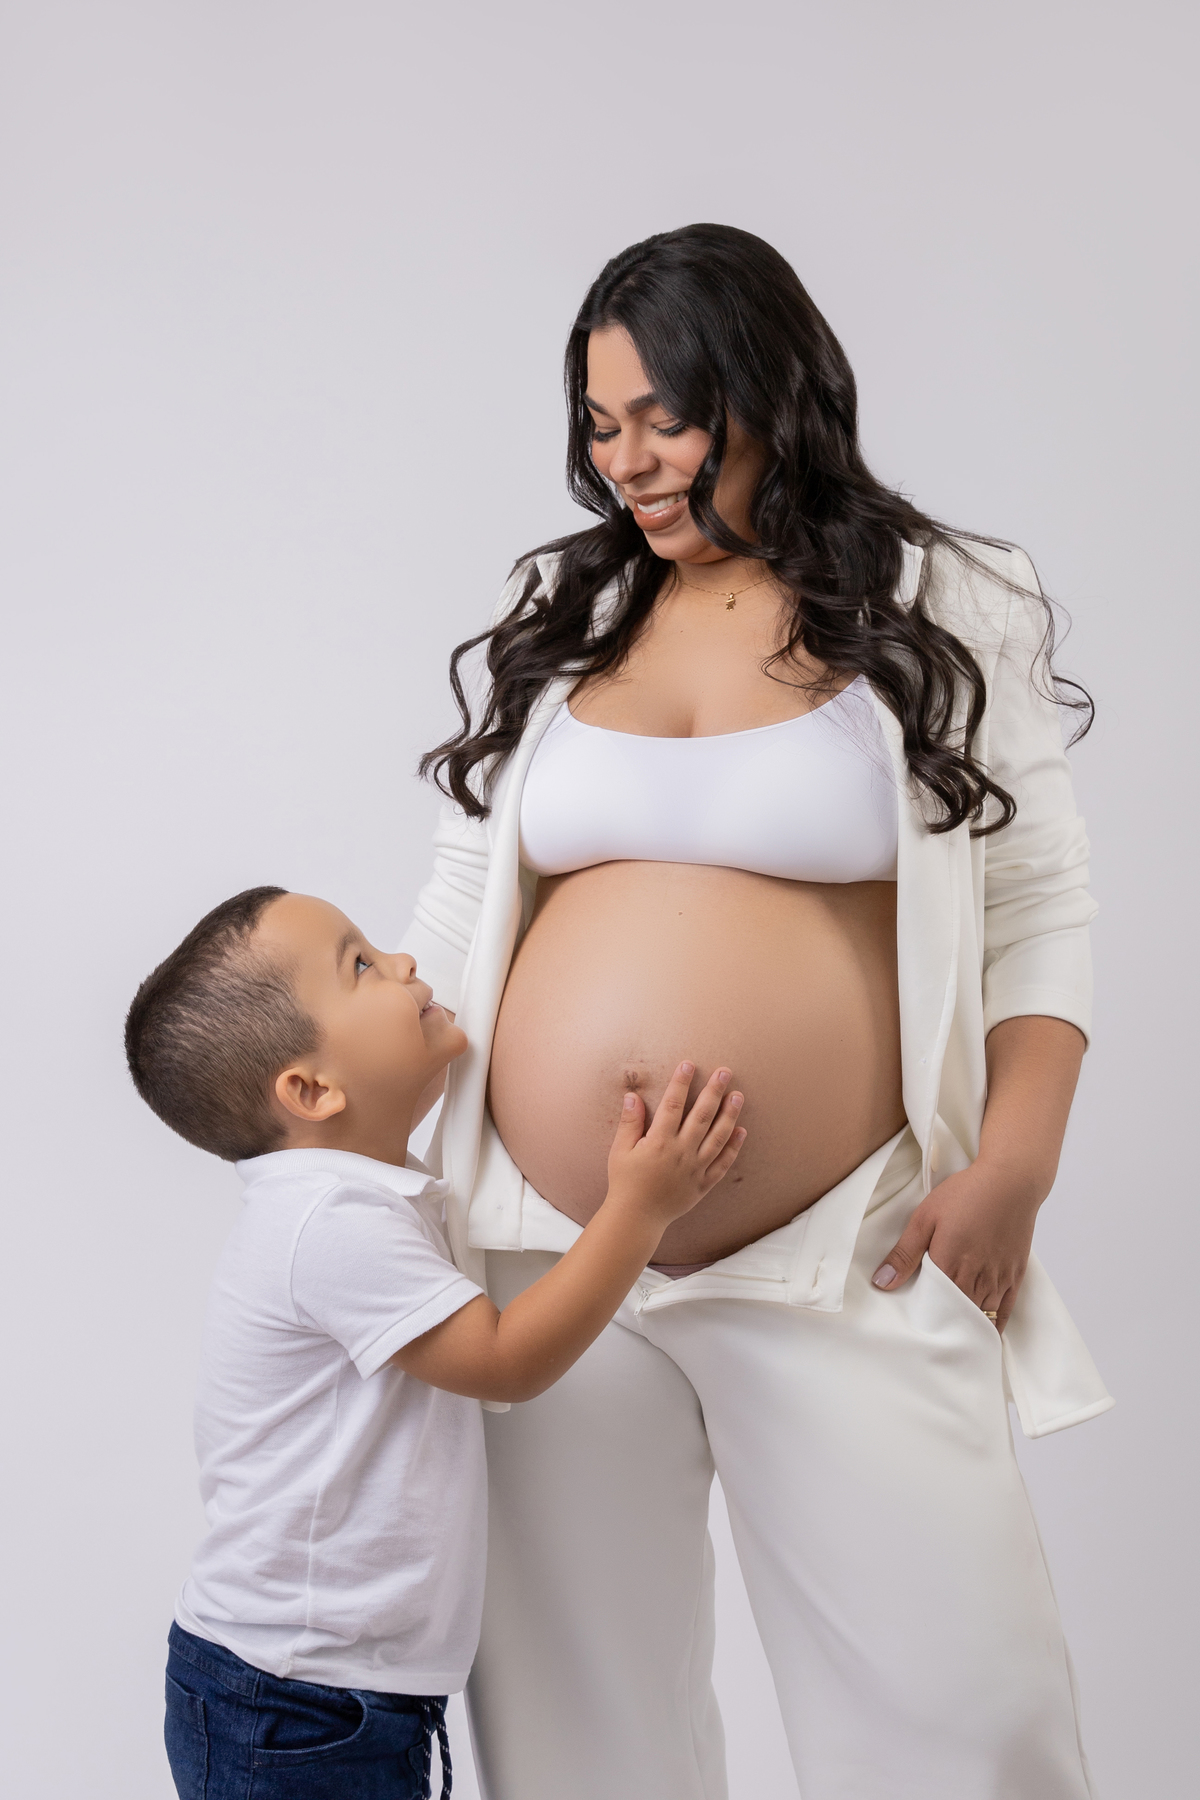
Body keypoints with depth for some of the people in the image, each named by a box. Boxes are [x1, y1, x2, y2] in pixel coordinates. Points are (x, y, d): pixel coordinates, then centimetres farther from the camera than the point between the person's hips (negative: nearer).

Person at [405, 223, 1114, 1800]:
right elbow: (461, 904, 15)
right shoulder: (550, 617, 12)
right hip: (553, 1252, 3)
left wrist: (1013, 1165, -8)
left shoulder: (944, 611, 4)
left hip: (842, 1258, -2)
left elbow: (1037, 915, 4)